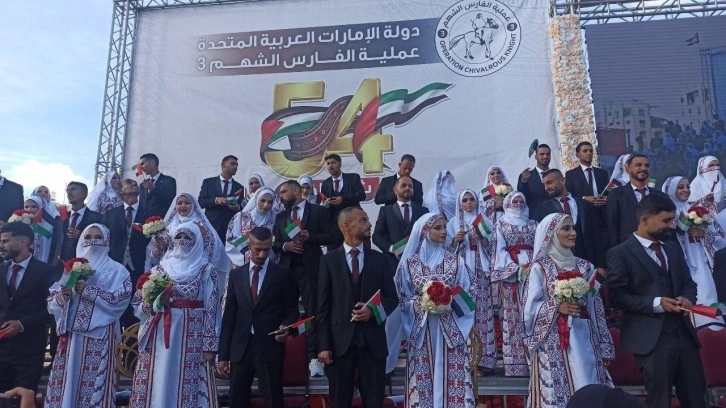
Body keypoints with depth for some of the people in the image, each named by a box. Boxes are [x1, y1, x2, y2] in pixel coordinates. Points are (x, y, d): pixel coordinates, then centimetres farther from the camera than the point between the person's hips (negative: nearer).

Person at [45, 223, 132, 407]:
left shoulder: (116, 270, 2)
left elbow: (121, 299, -11)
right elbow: (52, 300, 10)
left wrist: (89, 291, -16)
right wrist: (62, 295, -11)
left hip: (100, 335, -4)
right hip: (71, 332, 4)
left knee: (95, 383, -6)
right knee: (66, 380, 4)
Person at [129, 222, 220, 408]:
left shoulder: (206, 270, 1)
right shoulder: (160, 268, 11)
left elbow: (212, 309, -4)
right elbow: (138, 302, 12)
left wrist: (209, 345, -9)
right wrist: (151, 304, -10)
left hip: (193, 338, -3)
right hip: (160, 336, 3)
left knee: (188, 385, -2)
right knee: (158, 384, 4)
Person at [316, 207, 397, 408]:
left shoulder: (380, 259, 7)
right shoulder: (329, 260, 1)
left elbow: (392, 297, 8)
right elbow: (323, 306, -1)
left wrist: (373, 310, -13)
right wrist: (323, 345, -7)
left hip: (373, 341, 1)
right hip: (340, 341, -1)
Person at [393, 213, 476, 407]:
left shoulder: (455, 260, 2)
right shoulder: (409, 263, 1)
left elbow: (469, 292, 3)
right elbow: (402, 298, 4)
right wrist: (420, 303, -13)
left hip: (450, 330, 0)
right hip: (421, 331, 0)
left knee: (452, 380, 1)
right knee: (423, 381, 4)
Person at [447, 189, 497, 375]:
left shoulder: (485, 221, 12)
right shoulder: (453, 222, 11)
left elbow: (493, 246, 6)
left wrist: (481, 238, -10)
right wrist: (456, 240, -11)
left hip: (481, 272, 0)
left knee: (482, 311, -6)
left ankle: (485, 359, -1)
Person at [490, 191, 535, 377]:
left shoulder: (533, 224, 17)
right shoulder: (501, 224, 9)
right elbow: (500, 250, 0)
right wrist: (516, 267, -11)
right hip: (510, 274, -2)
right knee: (512, 317, -5)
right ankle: (514, 364, -3)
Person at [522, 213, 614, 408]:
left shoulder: (585, 267, 10)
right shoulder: (539, 268, -3)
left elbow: (596, 308, 10)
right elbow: (529, 310, -5)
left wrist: (605, 347, 9)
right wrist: (556, 307, -20)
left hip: (584, 341, 4)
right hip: (553, 344, -4)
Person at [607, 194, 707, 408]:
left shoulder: (674, 248, 14)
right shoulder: (620, 253, -9)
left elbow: (688, 283, 18)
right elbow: (617, 295, -12)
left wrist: (687, 298, -5)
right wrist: (655, 303, -20)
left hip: (684, 333, 7)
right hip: (651, 338, -7)